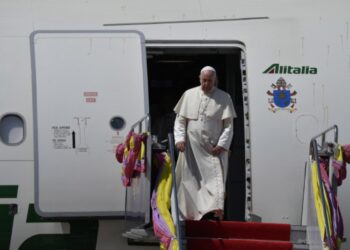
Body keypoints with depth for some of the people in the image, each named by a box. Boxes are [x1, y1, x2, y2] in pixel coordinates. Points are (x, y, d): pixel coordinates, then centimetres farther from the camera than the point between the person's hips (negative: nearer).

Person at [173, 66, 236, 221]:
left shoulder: (224, 98, 4)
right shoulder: (189, 95, 7)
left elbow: (229, 125, 0)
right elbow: (180, 120, 7)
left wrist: (222, 145, -11)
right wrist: (180, 138, -7)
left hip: (214, 149, -1)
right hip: (191, 147, 2)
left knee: (216, 179, -12)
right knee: (190, 181, 4)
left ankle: (216, 210, -19)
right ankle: (188, 214, 10)